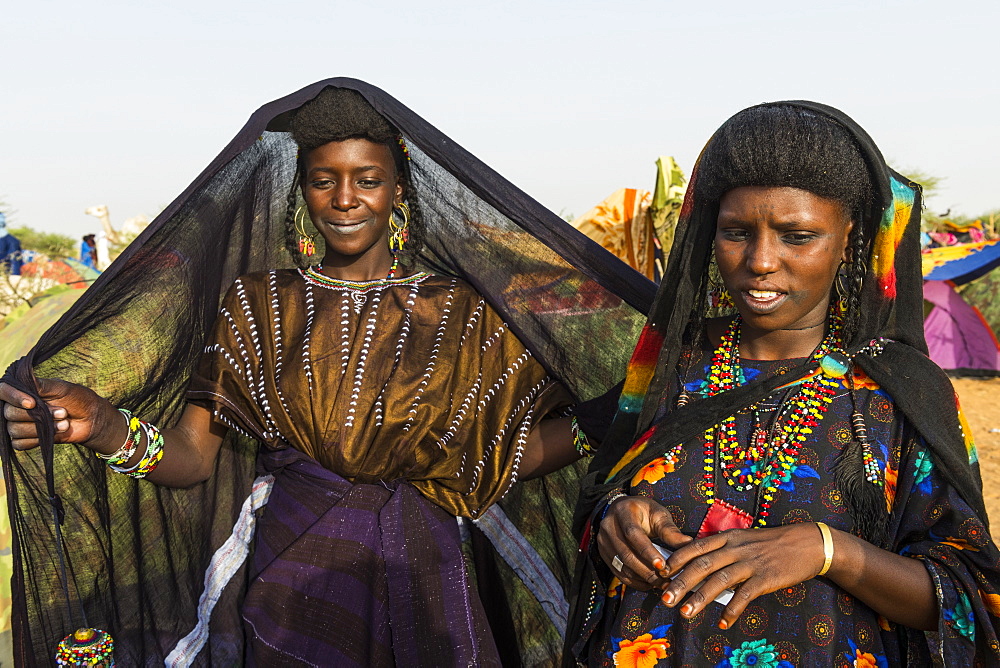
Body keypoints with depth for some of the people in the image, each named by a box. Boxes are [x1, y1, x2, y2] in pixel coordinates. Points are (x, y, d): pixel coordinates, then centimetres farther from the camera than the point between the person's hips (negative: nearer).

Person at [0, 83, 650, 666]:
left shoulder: (460, 313, -1)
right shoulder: (256, 306, 2)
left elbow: (511, 452, -4)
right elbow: (191, 456, -4)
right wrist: (105, 425, -23)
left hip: (420, 579, 0)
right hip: (292, 580, 1)